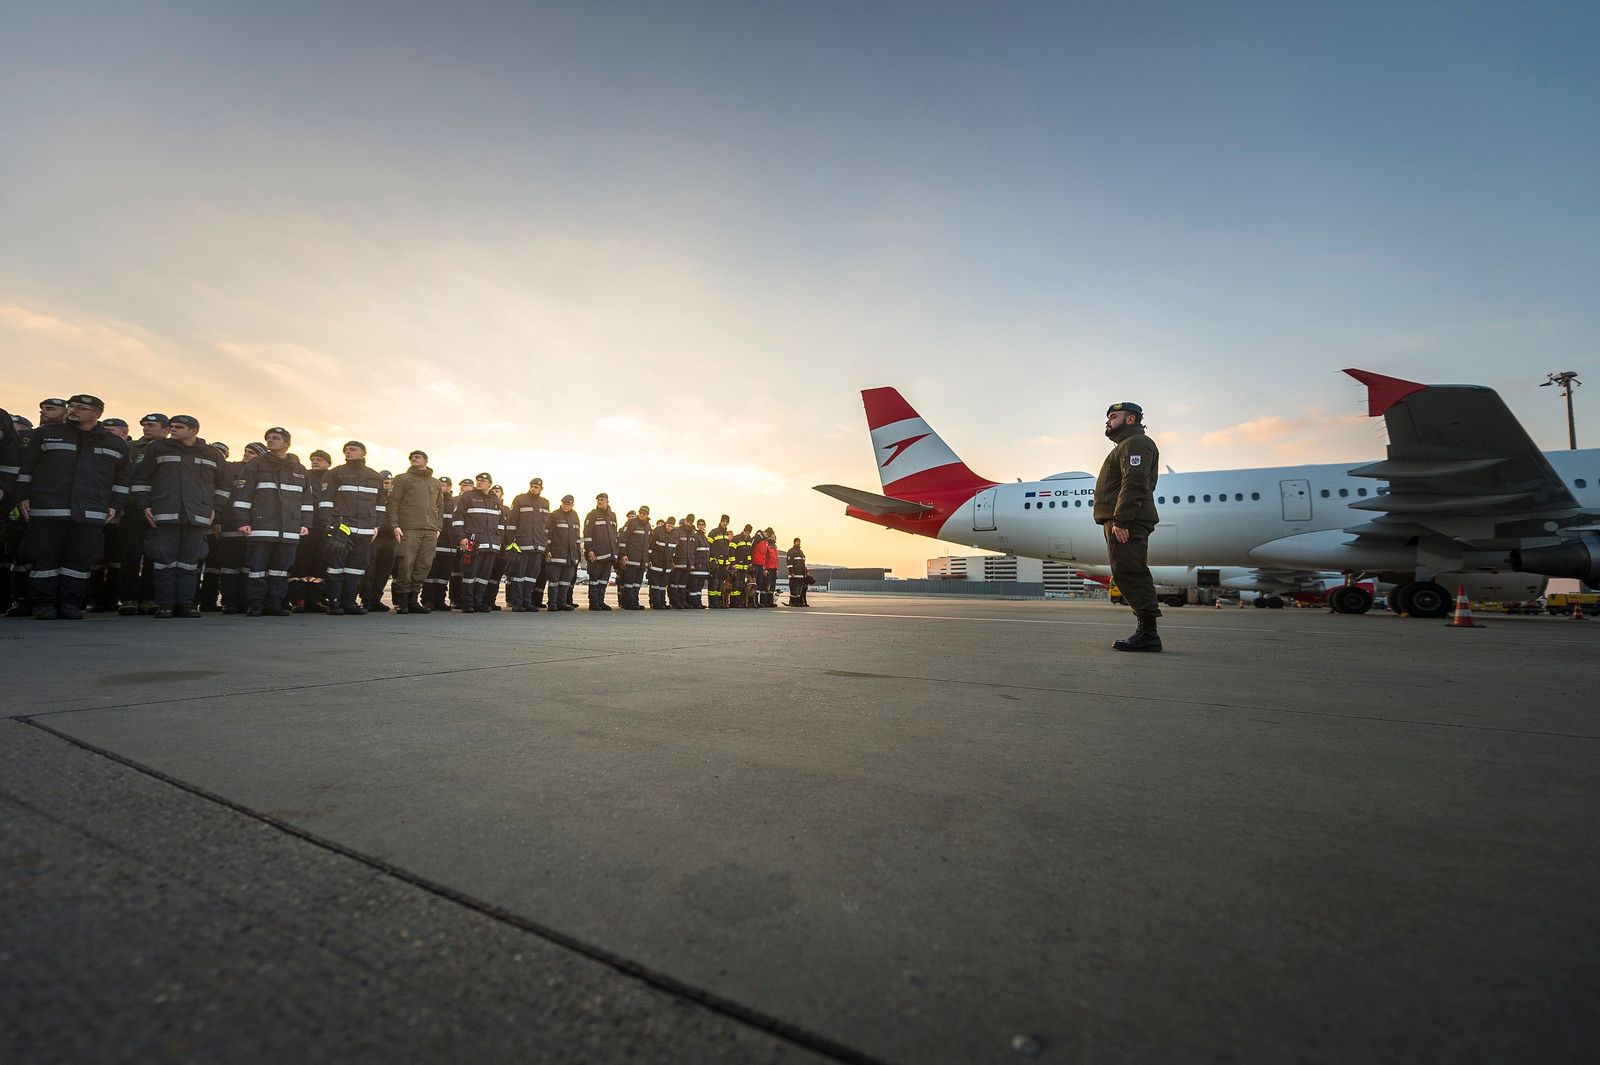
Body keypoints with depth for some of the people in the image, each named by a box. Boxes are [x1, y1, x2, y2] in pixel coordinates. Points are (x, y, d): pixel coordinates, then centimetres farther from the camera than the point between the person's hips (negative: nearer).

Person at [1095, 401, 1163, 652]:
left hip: (1126, 524, -11)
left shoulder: (1135, 443, -5)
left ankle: (1148, 634, -12)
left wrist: (1120, 521, -26)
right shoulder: (1125, 446, 29)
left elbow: (1134, 484, -19)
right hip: (1122, 523, 11)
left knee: (1130, 575, -13)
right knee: (1128, 576, 10)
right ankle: (1146, 632, 13)